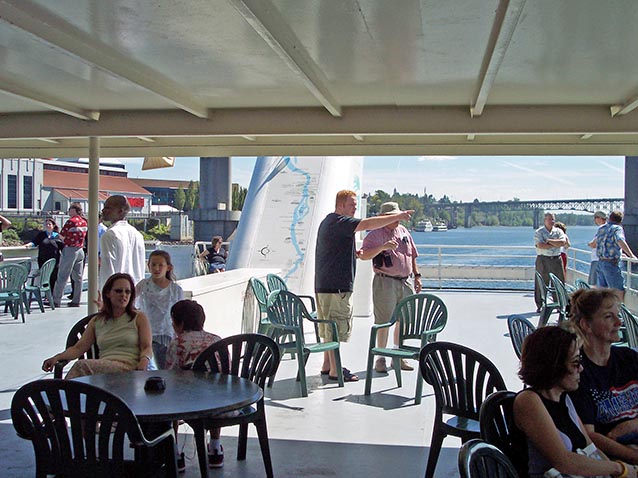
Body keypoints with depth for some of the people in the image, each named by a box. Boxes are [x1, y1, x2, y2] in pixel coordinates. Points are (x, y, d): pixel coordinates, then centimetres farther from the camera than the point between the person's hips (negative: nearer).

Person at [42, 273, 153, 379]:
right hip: (103, 370, 3)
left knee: (83, 365, -31)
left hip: (128, 370, -3)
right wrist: (57, 357, -5)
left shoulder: (139, 318, 15)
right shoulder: (97, 321, 23)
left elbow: (147, 347, 4)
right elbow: (79, 348, 15)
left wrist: (143, 363, -20)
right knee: (82, 366, -34)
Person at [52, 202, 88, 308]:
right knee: (78, 277, 9)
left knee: (62, 276, -2)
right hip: (80, 250, 7)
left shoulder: (71, 221, -15)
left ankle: (56, 300, 2)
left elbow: (61, 236, -13)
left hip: (70, 250, -7)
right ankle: (76, 301, 11)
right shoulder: (84, 222, 7)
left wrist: (64, 239, 8)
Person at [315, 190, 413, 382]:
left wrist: (355, 253, 13)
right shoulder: (339, 222, -14)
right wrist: (396, 216, -23)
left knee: (330, 326, 16)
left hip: (324, 285, 11)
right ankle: (335, 370, -2)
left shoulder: (328, 221, 20)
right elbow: (367, 224, -25)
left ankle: (328, 364, 24)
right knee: (337, 327, -6)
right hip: (336, 286, -11)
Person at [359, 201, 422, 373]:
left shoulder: (404, 231, 14)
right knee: (383, 322, -3)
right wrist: (383, 247, -33)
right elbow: (364, 255, -21)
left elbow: (412, 255, 22)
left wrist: (417, 276, 18)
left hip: (406, 282, 6)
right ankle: (381, 358, 8)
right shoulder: (375, 234, -6)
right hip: (386, 283, -6)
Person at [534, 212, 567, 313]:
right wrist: (555, 244, -10)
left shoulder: (558, 231, 10)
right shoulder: (539, 232, 0)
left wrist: (549, 241, -12)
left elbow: (562, 242, -8)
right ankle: (540, 306, 8)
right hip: (543, 260, -3)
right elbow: (540, 245, -15)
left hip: (556, 259, 3)